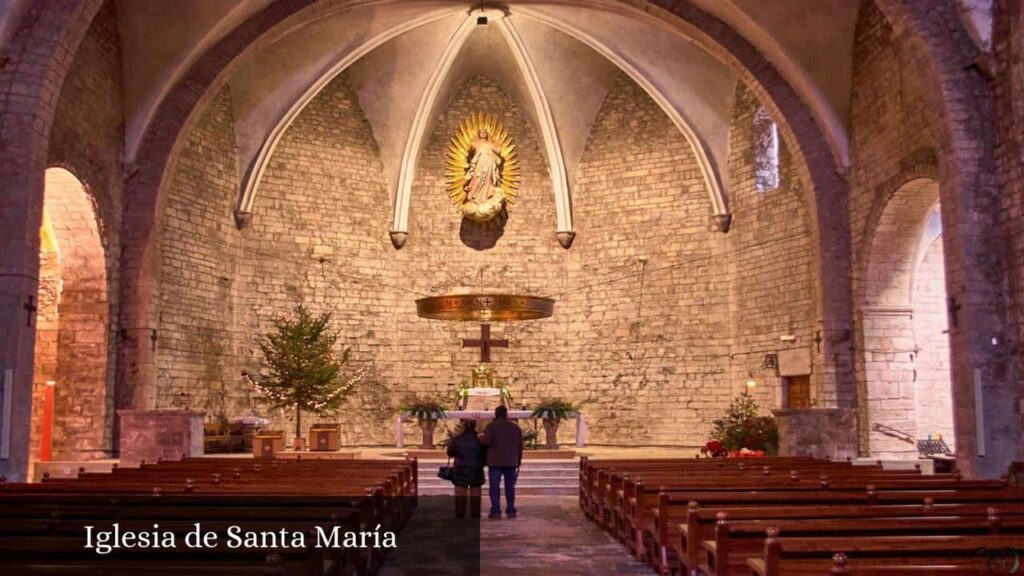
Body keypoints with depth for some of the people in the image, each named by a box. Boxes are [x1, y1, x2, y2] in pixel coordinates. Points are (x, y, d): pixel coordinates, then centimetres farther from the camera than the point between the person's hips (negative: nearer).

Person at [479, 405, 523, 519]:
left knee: (494, 486, -1)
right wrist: (518, 462, 15)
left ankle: (495, 512, -5)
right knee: (510, 486, 9)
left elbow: (486, 441, -19)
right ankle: (510, 511, 9)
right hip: (511, 462, 3)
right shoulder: (515, 427, 8)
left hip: (495, 461, -3)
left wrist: (480, 438, 3)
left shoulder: (492, 426, -4)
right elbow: (520, 446, 9)